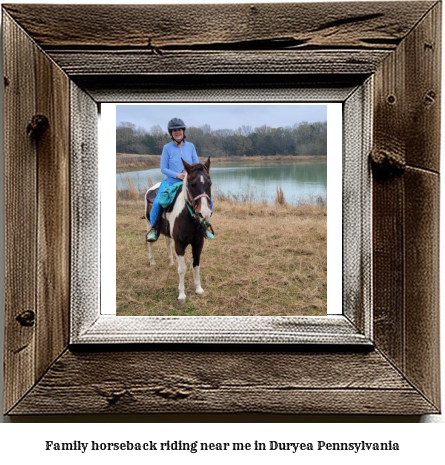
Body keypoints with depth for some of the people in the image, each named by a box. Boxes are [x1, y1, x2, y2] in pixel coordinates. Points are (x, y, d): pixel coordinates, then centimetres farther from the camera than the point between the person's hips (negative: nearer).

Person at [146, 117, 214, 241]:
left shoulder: (190, 146, 4)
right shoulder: (167, 148, -3)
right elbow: (163, 169, -2)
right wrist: (177, 175, -18)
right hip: (171, 182, -2)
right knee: (157, 203, -26)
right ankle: (153, 228, -2)